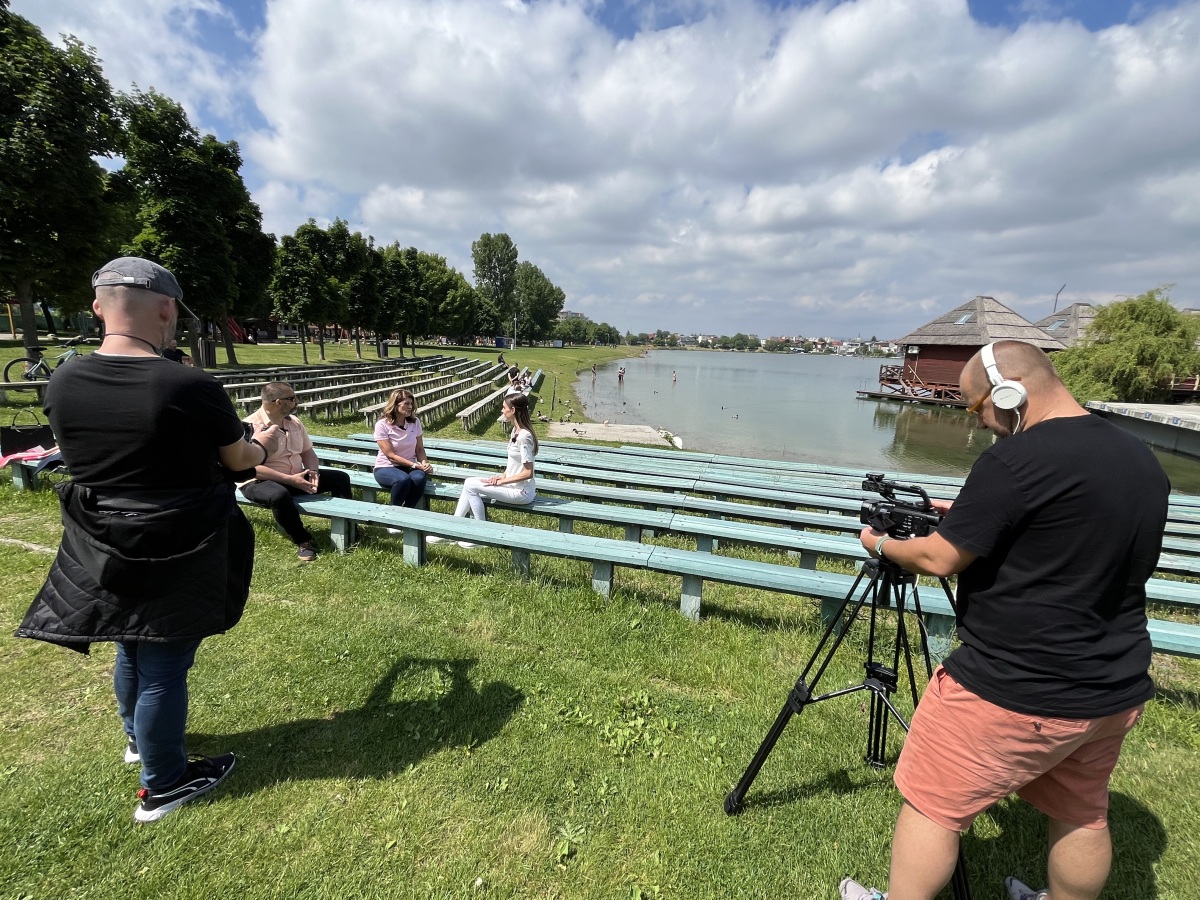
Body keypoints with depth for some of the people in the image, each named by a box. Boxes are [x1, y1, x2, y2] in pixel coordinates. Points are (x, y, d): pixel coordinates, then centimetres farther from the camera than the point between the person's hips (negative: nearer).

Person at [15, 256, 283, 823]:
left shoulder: (62, 384, -6)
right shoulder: (193, 388, -23)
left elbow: (85, 459, 12)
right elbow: (239, 460, -7)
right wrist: (266, 442, 15)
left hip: (102, 553, 6)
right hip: (180, 557, -6)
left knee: (131, 651, 27)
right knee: (164, 665, 10)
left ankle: (139, 738, 52)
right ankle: (163, 786, 30)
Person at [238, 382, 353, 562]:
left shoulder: (294, 422, 4)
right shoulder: (250, 426, -19)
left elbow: (307, 451, 12)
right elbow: (251, 468, -25)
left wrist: (313, 471, -10)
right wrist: (290, 479, -28)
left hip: (296, 477, 7)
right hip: (260, 482, -7)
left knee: (340, 478, -2)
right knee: (279, 495, -41)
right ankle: (303, 541, -20)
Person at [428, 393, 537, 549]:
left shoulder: (524, 436, -22)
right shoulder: (516, 430, 8)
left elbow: (528, 473, -23)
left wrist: (501, 481, -16)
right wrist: (502, 476, 1)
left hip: (521, 492, -9)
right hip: (512, 484, 9)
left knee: (471, 486, -12)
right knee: (469, 483, 2)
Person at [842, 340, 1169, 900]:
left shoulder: (1015, 461, -23)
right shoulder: (1144, 462, 4)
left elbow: (939, 559, -18)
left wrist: (881, 545, 0)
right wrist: (977, 517, 15)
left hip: (1012, 696, -8)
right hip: (1115, 691, 8)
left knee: (931, 805, 10)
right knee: (1081, 816, 28)